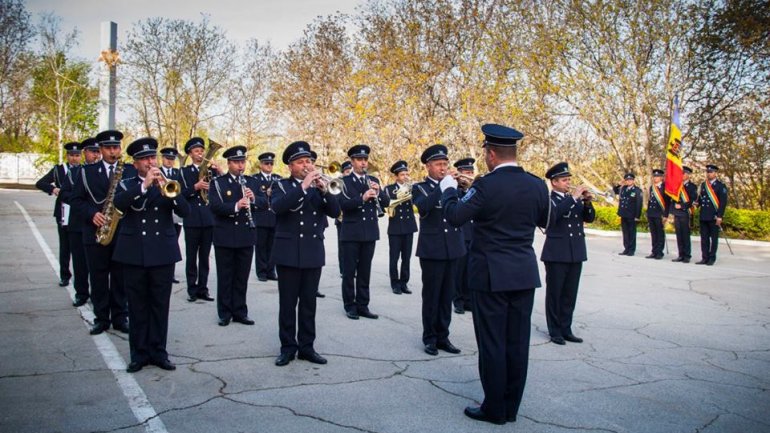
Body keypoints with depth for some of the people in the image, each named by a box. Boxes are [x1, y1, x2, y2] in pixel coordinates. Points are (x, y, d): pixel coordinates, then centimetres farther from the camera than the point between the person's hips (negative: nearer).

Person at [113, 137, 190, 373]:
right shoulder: (126, 184, 6)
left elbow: (184, 210, -5)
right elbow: (119, 203, -16)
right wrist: (144, 185, -24)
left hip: (163, 253, 1)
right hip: (134, 253, 0)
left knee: (160, 306, 5)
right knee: (137, 306, 6)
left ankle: (158, 351, 15)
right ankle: (139, 353, 15)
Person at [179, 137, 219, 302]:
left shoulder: (211, 170, 10)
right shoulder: (184, 171, 4)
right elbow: (180, 193, -5)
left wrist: (217, 172, -12)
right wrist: (195, 187, -19)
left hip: (209, 219, 2)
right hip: (192, 219, -2)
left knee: (204, 257, 7)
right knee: (191, 257, 2)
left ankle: (203, 289, 13)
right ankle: (192, 290, 9)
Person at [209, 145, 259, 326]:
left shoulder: (252, 182, 8)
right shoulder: (218, 182, -1)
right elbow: (215, 206, -15)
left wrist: (253, 199, -19)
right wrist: (235, 206, -31)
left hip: (246, 236, 3)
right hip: (225, 237, -3)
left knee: (242, 277, 9)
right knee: (225, 277, 6)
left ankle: (240, 312, 18)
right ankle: (225, 313, 16)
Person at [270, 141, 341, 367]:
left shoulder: (318, 186, 11)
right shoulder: (282, 186, 1)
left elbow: (335, 212, 0)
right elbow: (277, 206, -21)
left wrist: (324, 190, -16)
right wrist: (303, 186, -25)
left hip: (314, 253, 3)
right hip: (288, 252, -3)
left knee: (309, 303, 8)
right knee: (287, 303, 3)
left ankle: (307, 346, 17)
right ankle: (288, 347, 13)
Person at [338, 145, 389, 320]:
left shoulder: (373, 180, 11)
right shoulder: (344, 181, -2)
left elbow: (386, 202, 5)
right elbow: (343, 204, -16)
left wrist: (378, 191, -14)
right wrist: (362, 198, -29)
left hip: (370, 232, 4)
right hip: (351, 232, -4)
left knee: (365, 271, 9)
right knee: (349, 271, 3)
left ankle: (363, 305, 16)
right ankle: (350, 306, 12)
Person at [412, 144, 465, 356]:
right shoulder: (420, 187, 2)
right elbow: (423, 207, -20)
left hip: (453, 248, 4)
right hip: (432, 249, -4)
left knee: (447, 295, 9)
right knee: (431, 295, 1)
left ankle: (442, 336, 18)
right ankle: (429, 338, 11)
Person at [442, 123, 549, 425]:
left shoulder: (486, 186, -15)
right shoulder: (537, 185, 3)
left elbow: (454, 216, -12)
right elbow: (544, 221, 16)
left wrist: (449, 190, 4)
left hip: (491, 274, -5)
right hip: (525, 273, 6)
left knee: (492, 342, 4)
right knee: (517, 342, 11)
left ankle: (495, 409, 14)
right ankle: (511, 407, 23)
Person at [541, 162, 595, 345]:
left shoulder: (575, 199, 13)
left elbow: (590, 218, 7)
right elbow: (554, 214, -25)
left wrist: (587, 202, -10)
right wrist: (573, 198, -24)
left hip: (576, 253, 6)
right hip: (556, 254, -5)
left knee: (570, 295, 10)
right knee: (554, 294, 2)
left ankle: (566, 329, 19)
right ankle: (555, 331, 11)